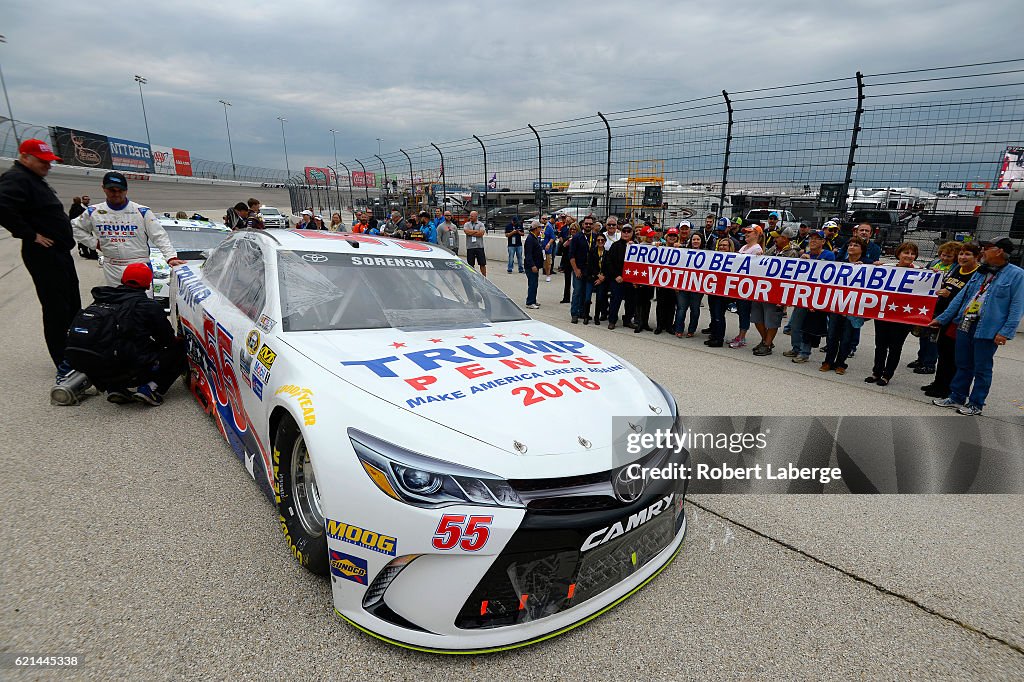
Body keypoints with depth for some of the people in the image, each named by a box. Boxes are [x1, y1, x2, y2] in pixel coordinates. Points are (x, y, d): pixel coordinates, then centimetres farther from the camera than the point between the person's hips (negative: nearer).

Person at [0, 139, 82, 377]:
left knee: (73, 307, 16)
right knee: (56, 311, -9)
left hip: (60, 253, 10)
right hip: (43, 256, -10)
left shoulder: (34, 179, 19)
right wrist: (31, 235, -22)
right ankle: (64, 366, -4)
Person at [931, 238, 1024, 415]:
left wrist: (1006, 332, -17)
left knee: (982, 369, 5)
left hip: (988, 331, -6)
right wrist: (942, 319, 12)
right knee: (963, 365, 13)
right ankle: (957, 398, 24)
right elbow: (961, 297, 15)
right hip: (965, 326, 6)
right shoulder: (980, 273, 14)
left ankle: (976, 404, 16)